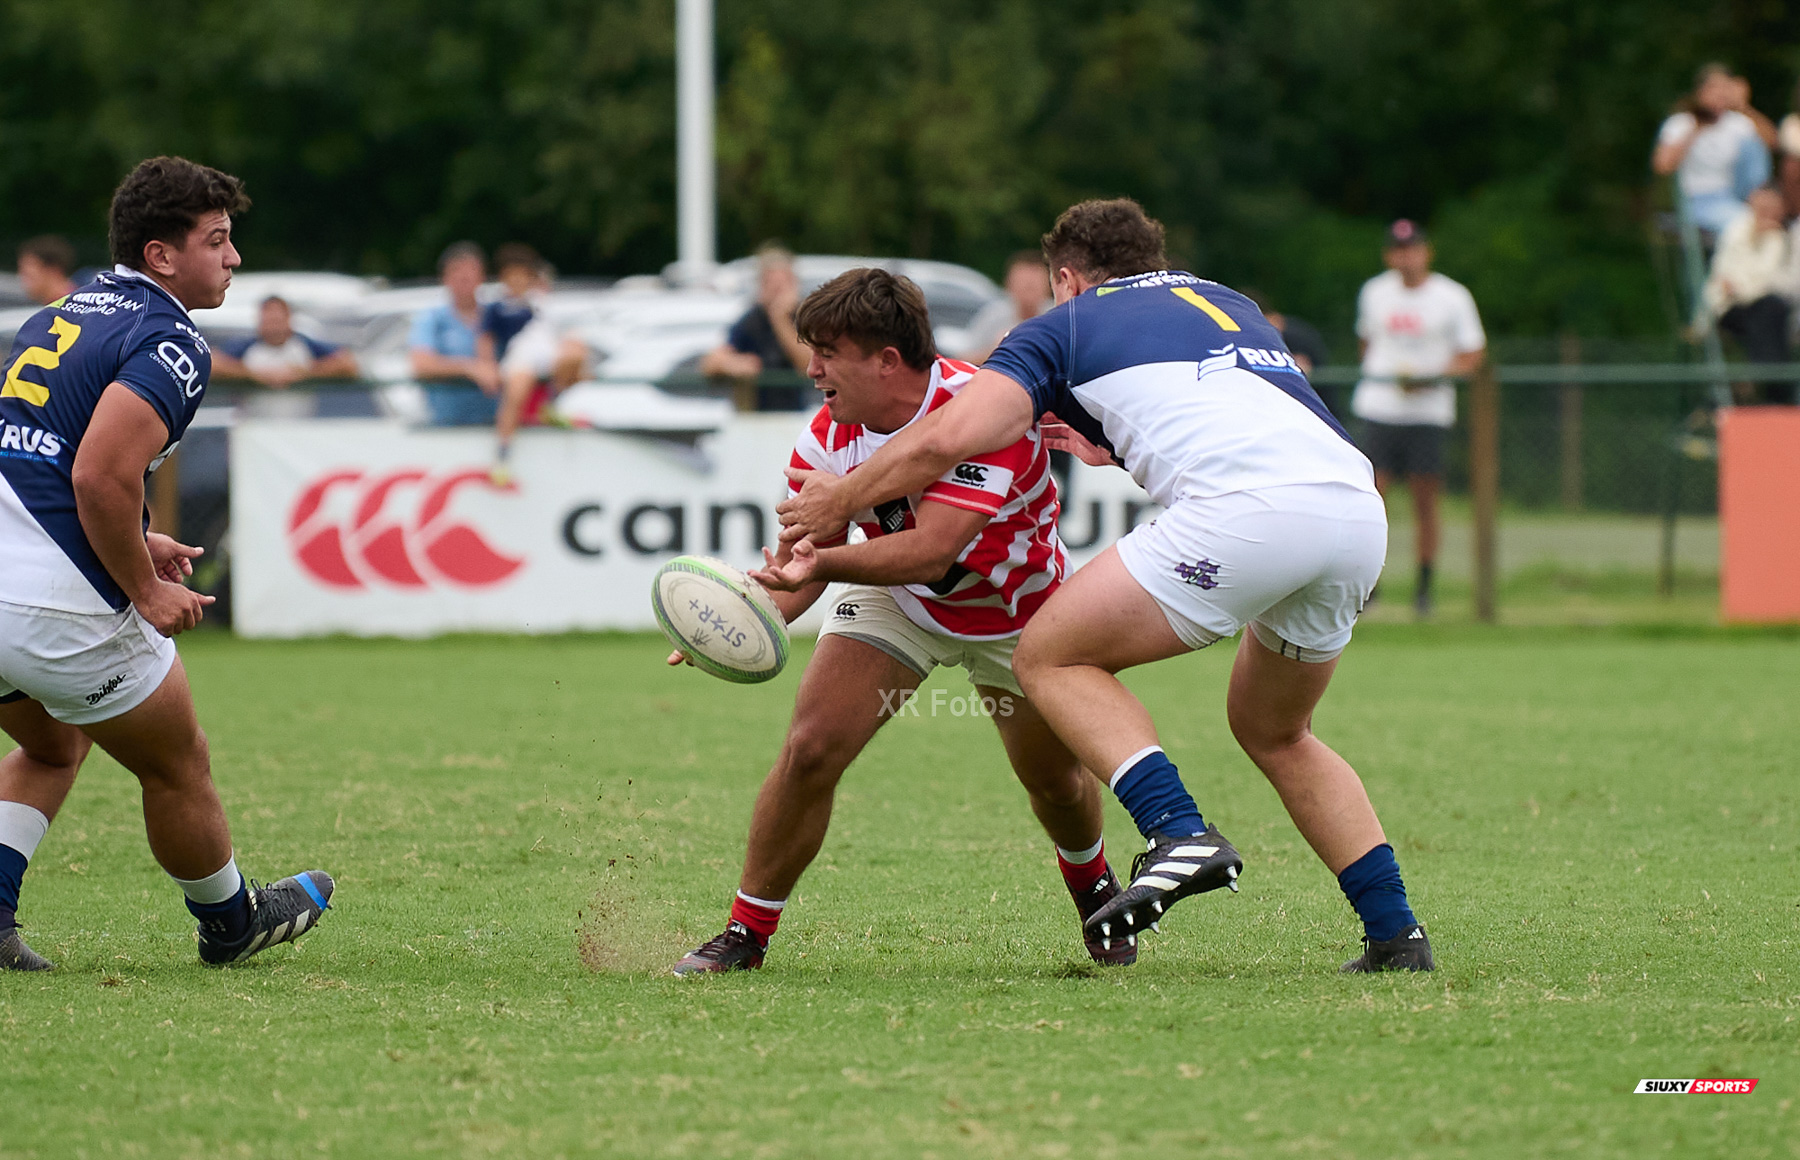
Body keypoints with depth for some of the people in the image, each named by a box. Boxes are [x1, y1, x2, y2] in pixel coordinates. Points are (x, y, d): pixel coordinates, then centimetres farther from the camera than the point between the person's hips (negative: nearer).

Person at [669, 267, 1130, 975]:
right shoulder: (831, 436, -21)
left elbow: (930, 550, -44)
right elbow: (805, 550, -15)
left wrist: (825, 564, -58)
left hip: (1018, 611, -2)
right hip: (898, 602, 2)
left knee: (1055, 779, 10)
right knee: (809, 750, -15)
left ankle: (1094, 889, 46)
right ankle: (746, 934, -2)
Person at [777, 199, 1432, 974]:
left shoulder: (1067, 323, 17)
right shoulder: (1230, 305, 34)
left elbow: (948, 437, 7)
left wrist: (838, 502, 21)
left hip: (1247, 505, -7)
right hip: (1357, 506, 7)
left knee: (1050, 656, 7)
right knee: (1272, 731, 27)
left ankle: (1181, 832, -12)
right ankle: (1396, 934, 19)